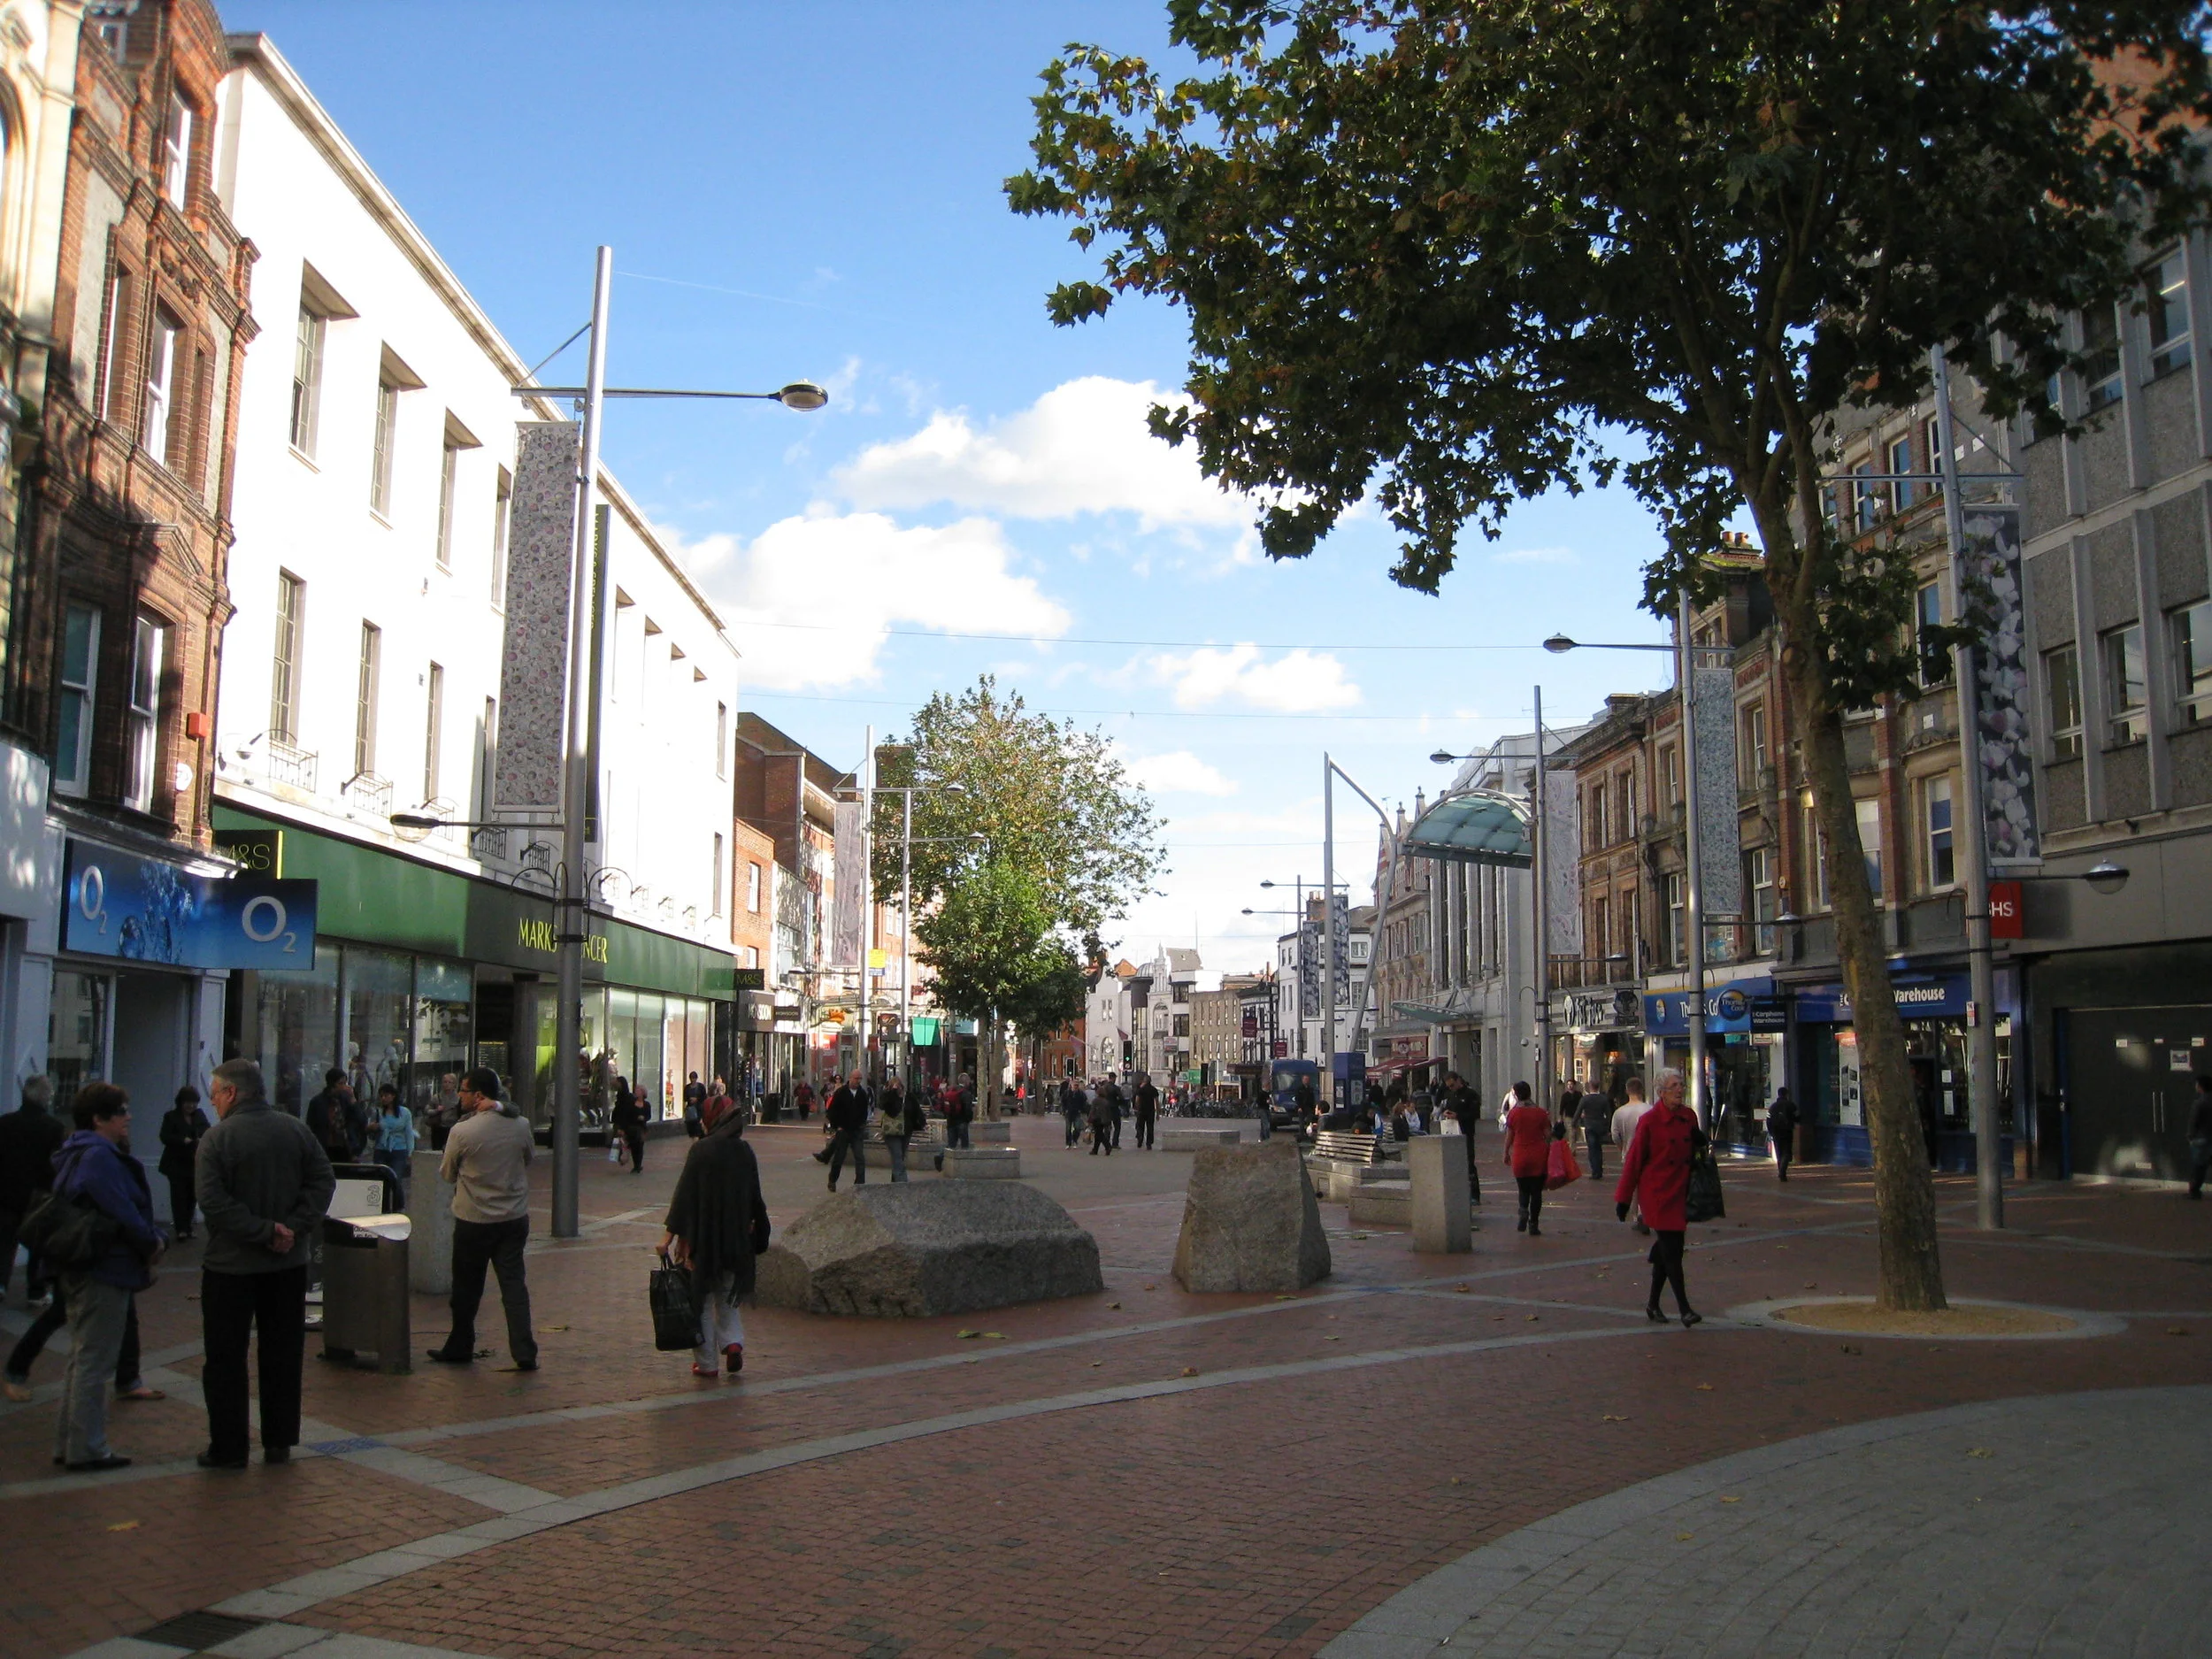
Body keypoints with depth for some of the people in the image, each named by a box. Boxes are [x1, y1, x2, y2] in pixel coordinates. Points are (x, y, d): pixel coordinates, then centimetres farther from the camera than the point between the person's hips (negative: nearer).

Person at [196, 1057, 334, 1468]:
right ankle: (279, 1443, 18)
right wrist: (294, 1228, -8)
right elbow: (323, 1181, -3)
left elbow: (213, 1201, -21)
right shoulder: (295, 1129, 2)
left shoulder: (216, 1138, -11)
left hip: (231, 1265, -4)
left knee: (225, 1359, 6)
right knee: (283, 1355, 12)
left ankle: (228, 1448, 9)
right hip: (289, 1264, 4)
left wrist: (263, 1231, -18)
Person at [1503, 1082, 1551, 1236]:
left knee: (1524, 1190, 14)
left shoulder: (1513, 1113, -4)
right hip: (1539, 1156, 1)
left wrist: (1506, 1154, 13)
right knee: (1536, 1192, 6)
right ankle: (1533, 1225, 5)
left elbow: (1509, 1136, 1)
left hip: (1520, 1156, 0)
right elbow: (1548, 1135, 0)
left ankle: (1524, 1212, -14)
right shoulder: (1540, 1112, -1)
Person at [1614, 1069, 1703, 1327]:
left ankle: (1653, 1304, 23)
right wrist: (1623, 1199, -7)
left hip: (1679, 1193, 6)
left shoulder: (1689, 1117, 6)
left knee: (1668, 1248, 10)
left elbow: (1694, 1150, 22)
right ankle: (1684, 1308, -5)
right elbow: (1634, 1160, -8)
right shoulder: (1649, 1121, -11)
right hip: (1656, 1194, -6)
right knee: (1671, 1249, -8)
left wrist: (1700, 1140, -4)